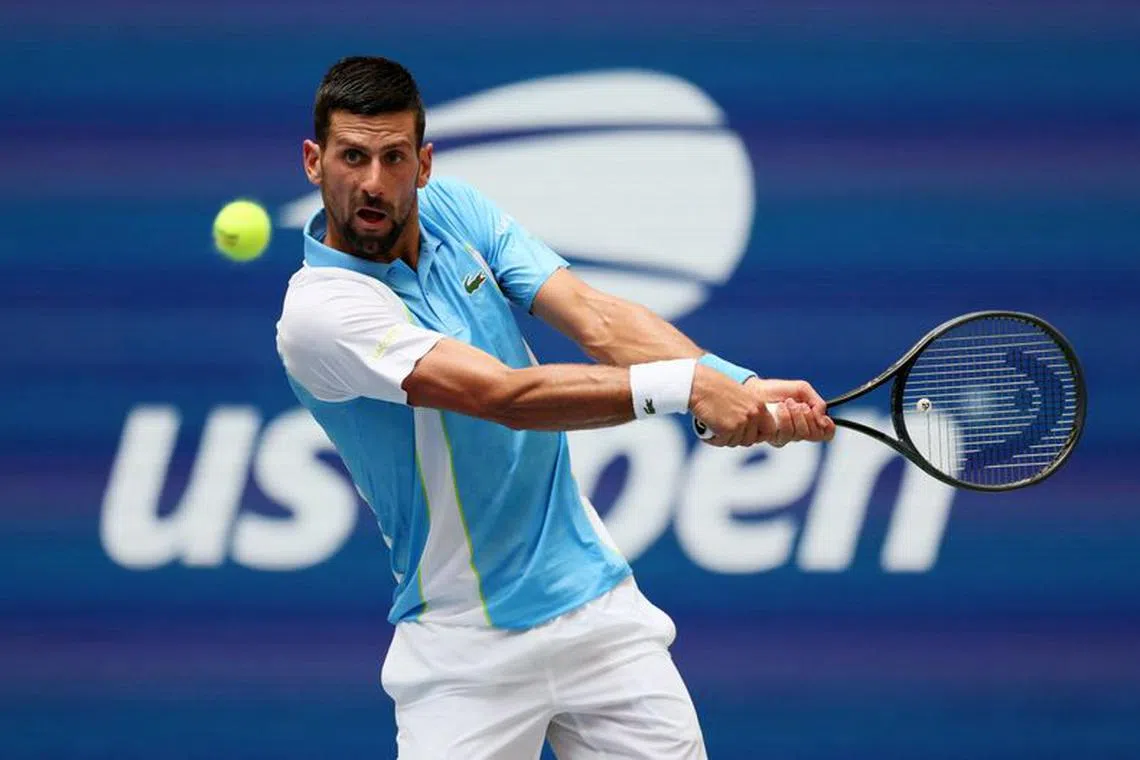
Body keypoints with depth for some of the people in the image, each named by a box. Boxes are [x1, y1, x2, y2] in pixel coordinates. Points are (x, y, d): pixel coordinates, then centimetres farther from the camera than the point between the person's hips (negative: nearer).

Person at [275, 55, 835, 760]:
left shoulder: (454, 209, 2)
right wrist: (687, 384, -34)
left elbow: (597, 318, -9)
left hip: (599, 603, 5)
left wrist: (742, 389, -24)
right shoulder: (319, 310, -18)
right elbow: (509, 396, -27)